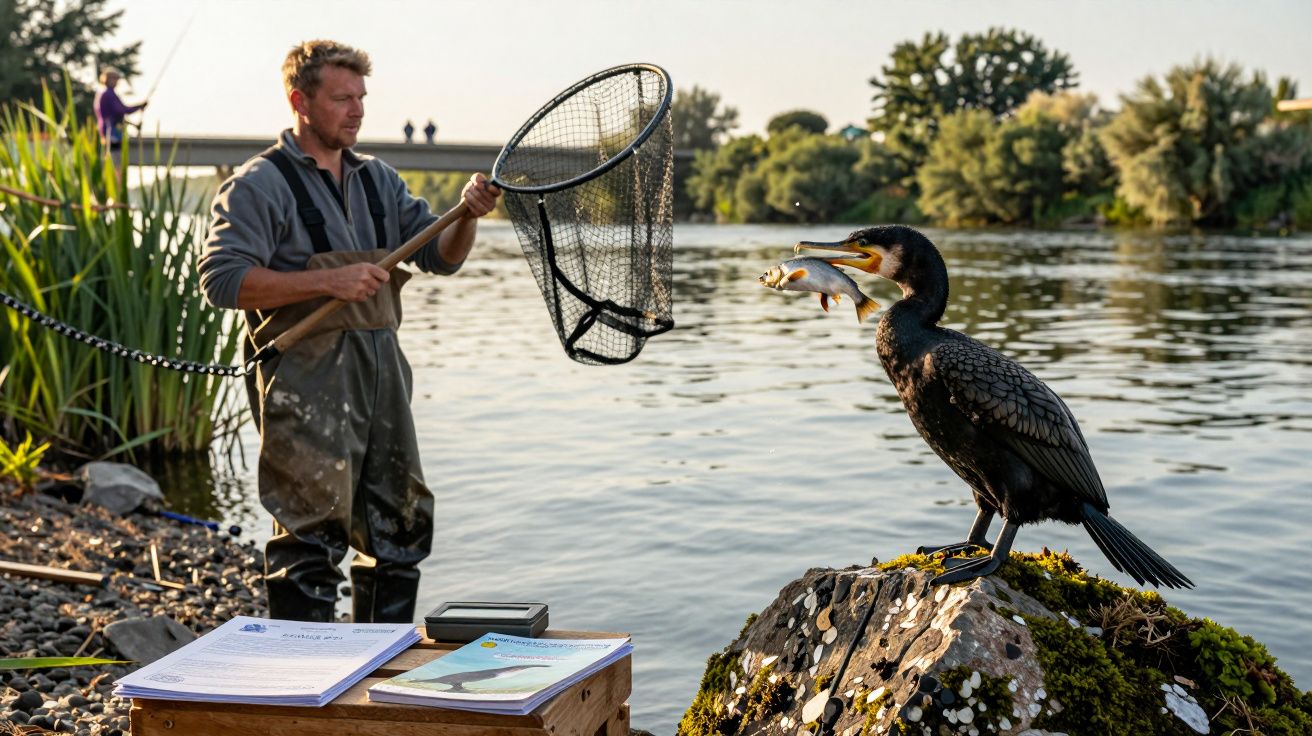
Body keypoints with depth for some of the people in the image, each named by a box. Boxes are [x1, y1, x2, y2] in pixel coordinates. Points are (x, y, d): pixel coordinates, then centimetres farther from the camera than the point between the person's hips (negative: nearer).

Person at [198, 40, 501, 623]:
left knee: (401, 527, 12)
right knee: (313, 537, -6)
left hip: (381, 370, 7)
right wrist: (328, 279, -20)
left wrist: (467, 216, -8)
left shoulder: (378, 180, 16)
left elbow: (441, 257, 13)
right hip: (306, 375, -7)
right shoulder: (259, 185, -4)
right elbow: (221, 279, -14)